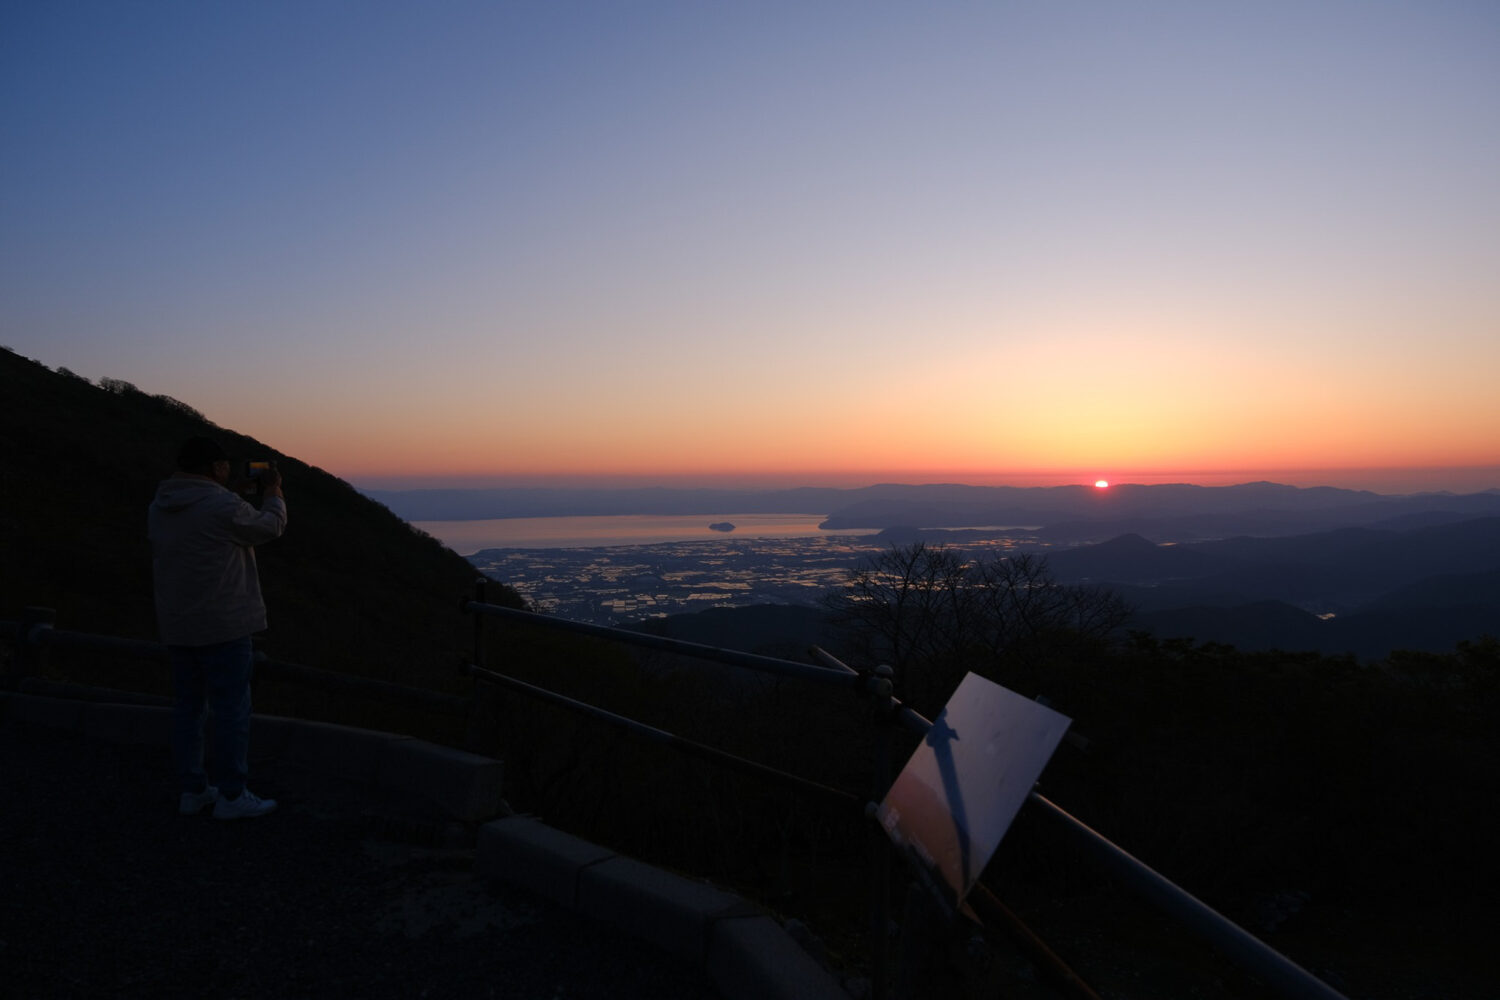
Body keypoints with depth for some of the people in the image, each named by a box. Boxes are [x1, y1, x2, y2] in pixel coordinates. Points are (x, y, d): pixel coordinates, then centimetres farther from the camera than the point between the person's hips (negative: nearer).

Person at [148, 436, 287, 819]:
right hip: (223, 625, -8)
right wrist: (272, 492, 14)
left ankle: (192, 791, 23)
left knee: (188, 704, 15)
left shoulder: (159, 507, 8)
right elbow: (269, 526, -2)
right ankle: (231, 796, 6)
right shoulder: (223, 506, -16)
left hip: (177, 626, 8)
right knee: (231, 708, 0)